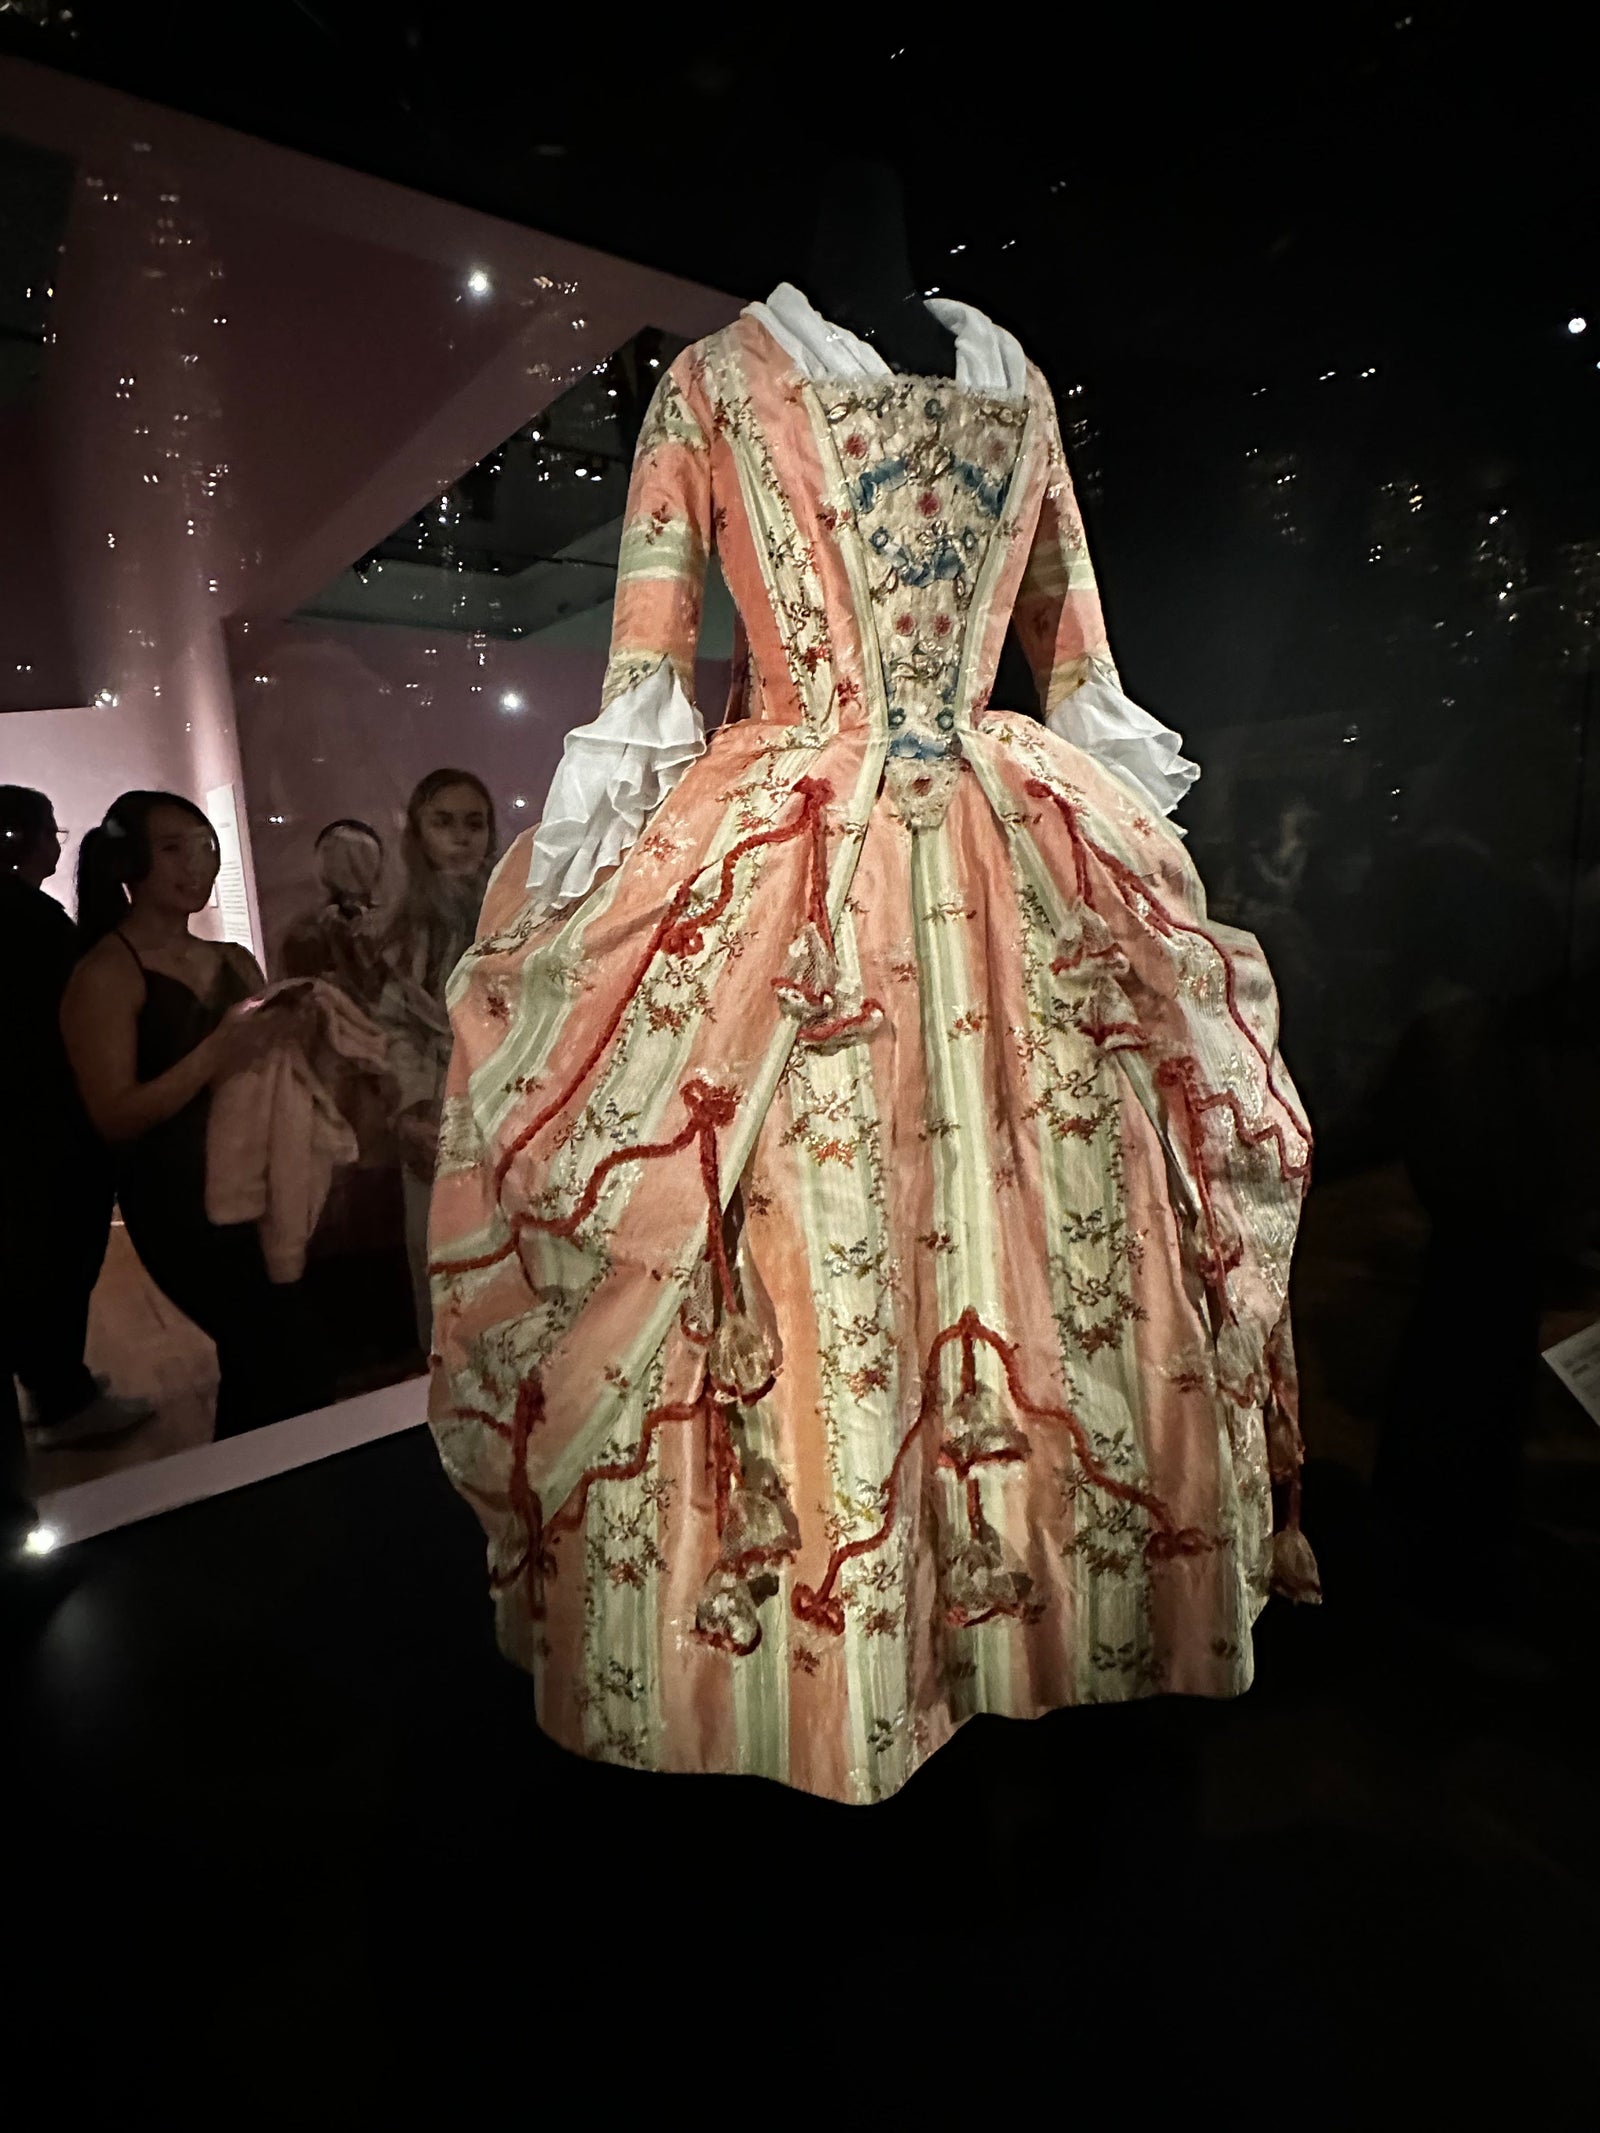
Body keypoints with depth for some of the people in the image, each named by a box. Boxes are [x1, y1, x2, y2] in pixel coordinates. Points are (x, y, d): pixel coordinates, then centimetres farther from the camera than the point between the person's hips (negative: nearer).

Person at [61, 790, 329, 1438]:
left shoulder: (236, 961, 12)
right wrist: (213, 1056, -25)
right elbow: (114, 1117, -13)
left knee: (254, 1362, 7)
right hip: (179, 1203, -6)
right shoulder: (106, 973, -6)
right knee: (289, 1369, -8)